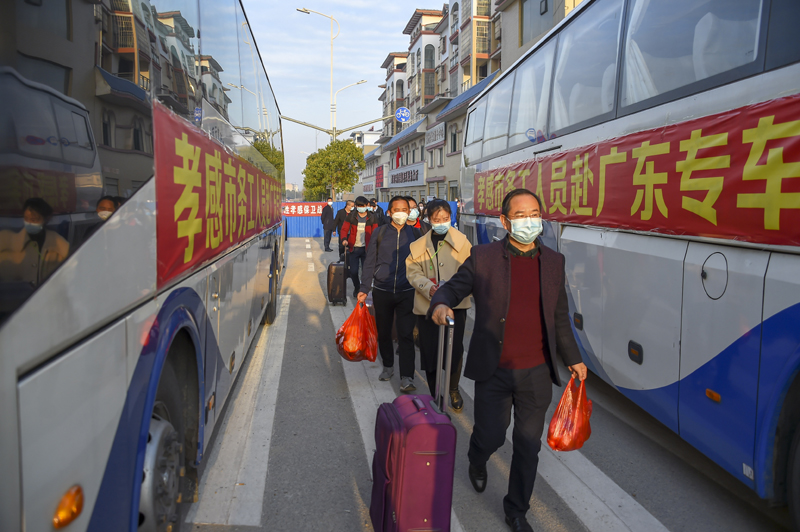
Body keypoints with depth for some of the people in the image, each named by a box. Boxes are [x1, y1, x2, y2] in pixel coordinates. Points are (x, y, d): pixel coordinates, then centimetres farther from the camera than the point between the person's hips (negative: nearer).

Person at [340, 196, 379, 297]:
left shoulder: (371, 218, 2)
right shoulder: (351, 216, 1)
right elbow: (344, 229, 1)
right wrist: (344, 239, -20)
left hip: (366, 249, 0)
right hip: (354, 248, 0)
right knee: (353, 271, 0)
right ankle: (356, 287, 28)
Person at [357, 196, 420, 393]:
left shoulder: (414, 233, 3)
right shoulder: (380, 233, 1)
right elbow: (370, 263, 4)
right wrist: (364, 289, -1)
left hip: (407, 292, -1)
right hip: (382, 291, 1)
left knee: (406, 335, -6)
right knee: (383, 333, 13)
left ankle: (406, 378, -5)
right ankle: (388, 366, 33)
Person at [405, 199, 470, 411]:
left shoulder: (462, 242, 0)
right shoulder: (419, 245, 7)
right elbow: (412, 271, 2)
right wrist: (429, 287, -15)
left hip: (455, 304, -2)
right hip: (427, 305, 2)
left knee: (455, 349, -1)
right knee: (429, 351, 6)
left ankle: (453, 389, 27)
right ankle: (434, 395, 26)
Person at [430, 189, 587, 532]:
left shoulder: (554, 262, 5)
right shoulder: (483, 257, -5)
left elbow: (559, 317, 14)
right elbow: (452, 287, 0)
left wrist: (572, 359, 17)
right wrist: (440, 305, -24)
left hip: (536, 374, 3)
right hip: (494, 373, -3)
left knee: (528, 446, 12)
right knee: (490, 436, 7)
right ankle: (477, 462, 46)